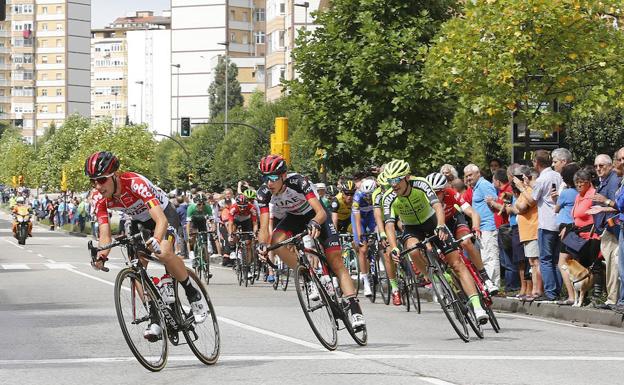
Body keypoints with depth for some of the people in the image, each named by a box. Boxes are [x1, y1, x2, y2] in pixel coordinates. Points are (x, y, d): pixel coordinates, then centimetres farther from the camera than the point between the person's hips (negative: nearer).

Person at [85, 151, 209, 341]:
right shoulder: (102, 202, -18)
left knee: (164, 254, -32)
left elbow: (161, 220, -45)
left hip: (163, 214, -6)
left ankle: (194, 293, -10)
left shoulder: (135, 183, -37)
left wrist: (156, 241, -64)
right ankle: (156, 318, -6)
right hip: (140, 221, 6)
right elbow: (105, 235, -21)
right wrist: (101, 256, -43)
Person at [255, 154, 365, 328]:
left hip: (315, 215, -4)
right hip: (294, 217, 4)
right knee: (276, 242, -27)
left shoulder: (298, 182, -35)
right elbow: (264, 227, -28)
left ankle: (355, 309, -17)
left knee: (336, 260, -15)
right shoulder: (264, 193, -25)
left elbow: (321, 212, -42)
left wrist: (315, 223, -64)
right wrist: (262, 244, -49)